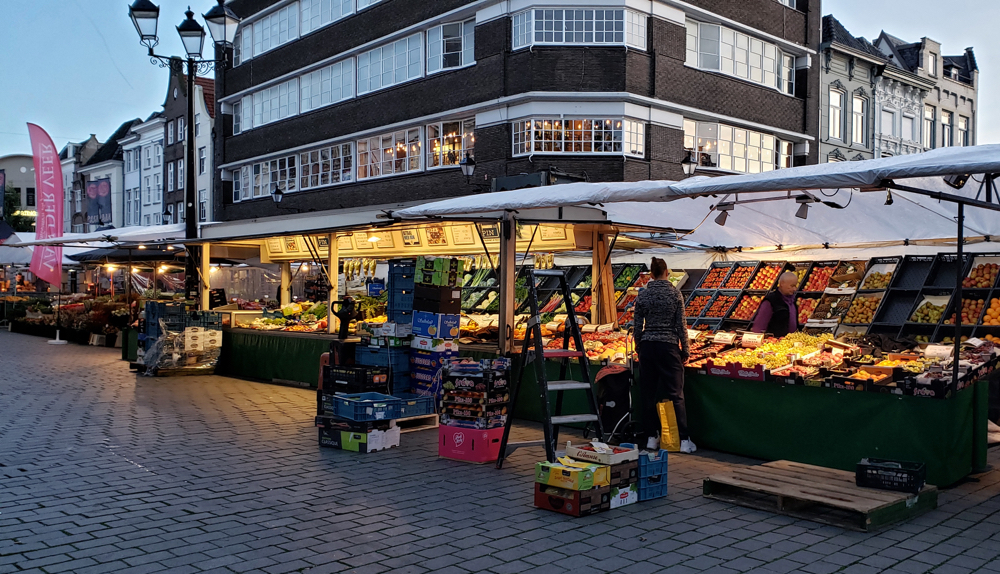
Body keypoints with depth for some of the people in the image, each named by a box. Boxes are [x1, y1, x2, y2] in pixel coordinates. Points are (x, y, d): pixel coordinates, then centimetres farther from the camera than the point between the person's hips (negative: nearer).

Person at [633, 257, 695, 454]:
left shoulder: (642, 294, 2)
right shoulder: (674, 293, -4)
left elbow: (638, 325, 4)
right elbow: (681, 325, -4)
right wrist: (685, 350, 5)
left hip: (647, 346, 2)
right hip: (669, 346, -2)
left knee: (648, 392, 9)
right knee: (675, 393, 1)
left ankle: (652, 437, 14)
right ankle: (683, 440, 2)